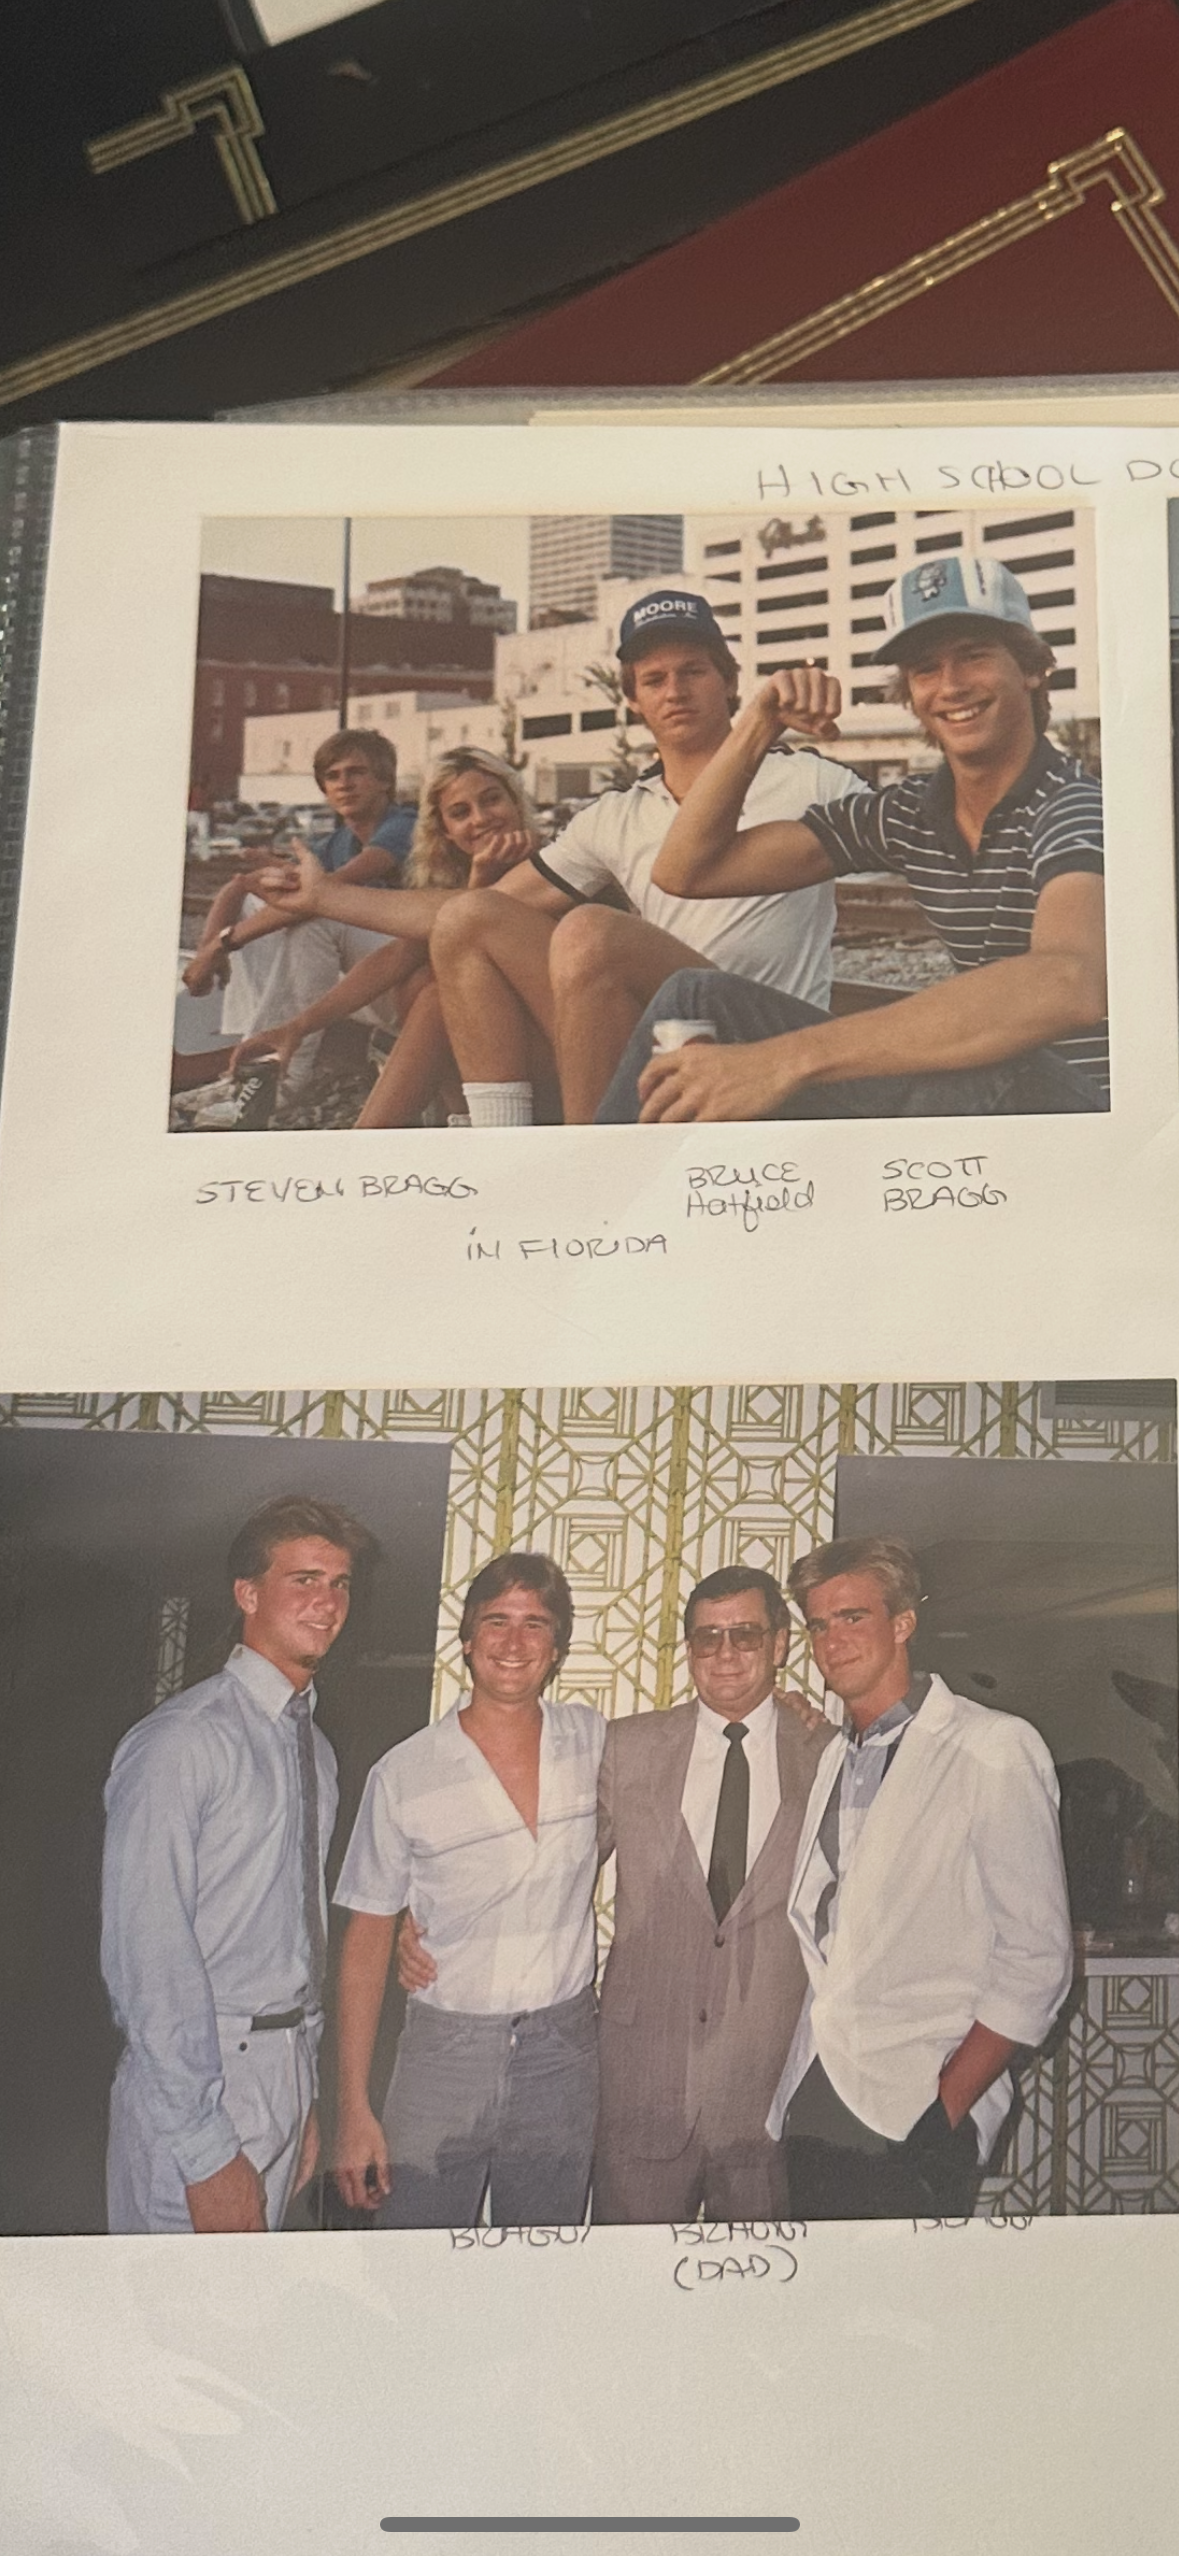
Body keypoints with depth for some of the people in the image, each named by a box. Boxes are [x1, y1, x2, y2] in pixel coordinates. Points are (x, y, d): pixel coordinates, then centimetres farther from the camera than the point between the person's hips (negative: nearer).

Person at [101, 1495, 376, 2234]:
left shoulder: (316, 1750, 13)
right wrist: (207, 2153, -20)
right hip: (198, 2076, -8)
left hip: (287, 2068, 8)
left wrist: (307, 2101, 16)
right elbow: (146, 1952, -18)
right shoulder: (181, 1742, -14)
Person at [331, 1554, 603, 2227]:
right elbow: (368, 1941, -1)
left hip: (563, 2054, 2)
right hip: (445, 2052, -2)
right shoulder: (403, 1774, -5)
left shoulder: (595, 1741, 1)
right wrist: (355, 2110, -4)